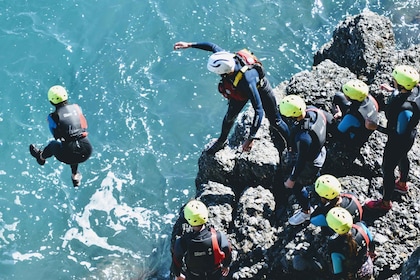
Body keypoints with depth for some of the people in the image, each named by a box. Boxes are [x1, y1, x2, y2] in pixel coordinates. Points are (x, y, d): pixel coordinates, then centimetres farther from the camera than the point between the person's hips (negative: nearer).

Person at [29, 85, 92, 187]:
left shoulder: (53, 117, -6)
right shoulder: (77, 107, 4)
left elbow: (57, 136, 9)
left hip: (69, 156, -3)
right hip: (86, 152, 3)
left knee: (53, 144, 29)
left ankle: (41, 157, 65)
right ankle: (75, 177, 48)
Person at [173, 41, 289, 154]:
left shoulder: (247, 81, -50)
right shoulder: (228, 57, -37)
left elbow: (259, 111, -47)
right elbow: (212, 46, -13)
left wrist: (251, 138, -49)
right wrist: (189, 45, -11)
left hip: (260, 88, -5)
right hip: (239, 88, 6)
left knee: (274, 121, 9)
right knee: (230, 115, 19)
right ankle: (222, 140, 45)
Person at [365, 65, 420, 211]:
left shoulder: (405, 108, -44)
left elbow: (399, 132, -30)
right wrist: (392, 90, 12)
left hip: (399, 140, -9)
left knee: (387, 169, 12)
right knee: (402, 158, 34)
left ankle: (386, 202, 34)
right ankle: (402, 184, 62)